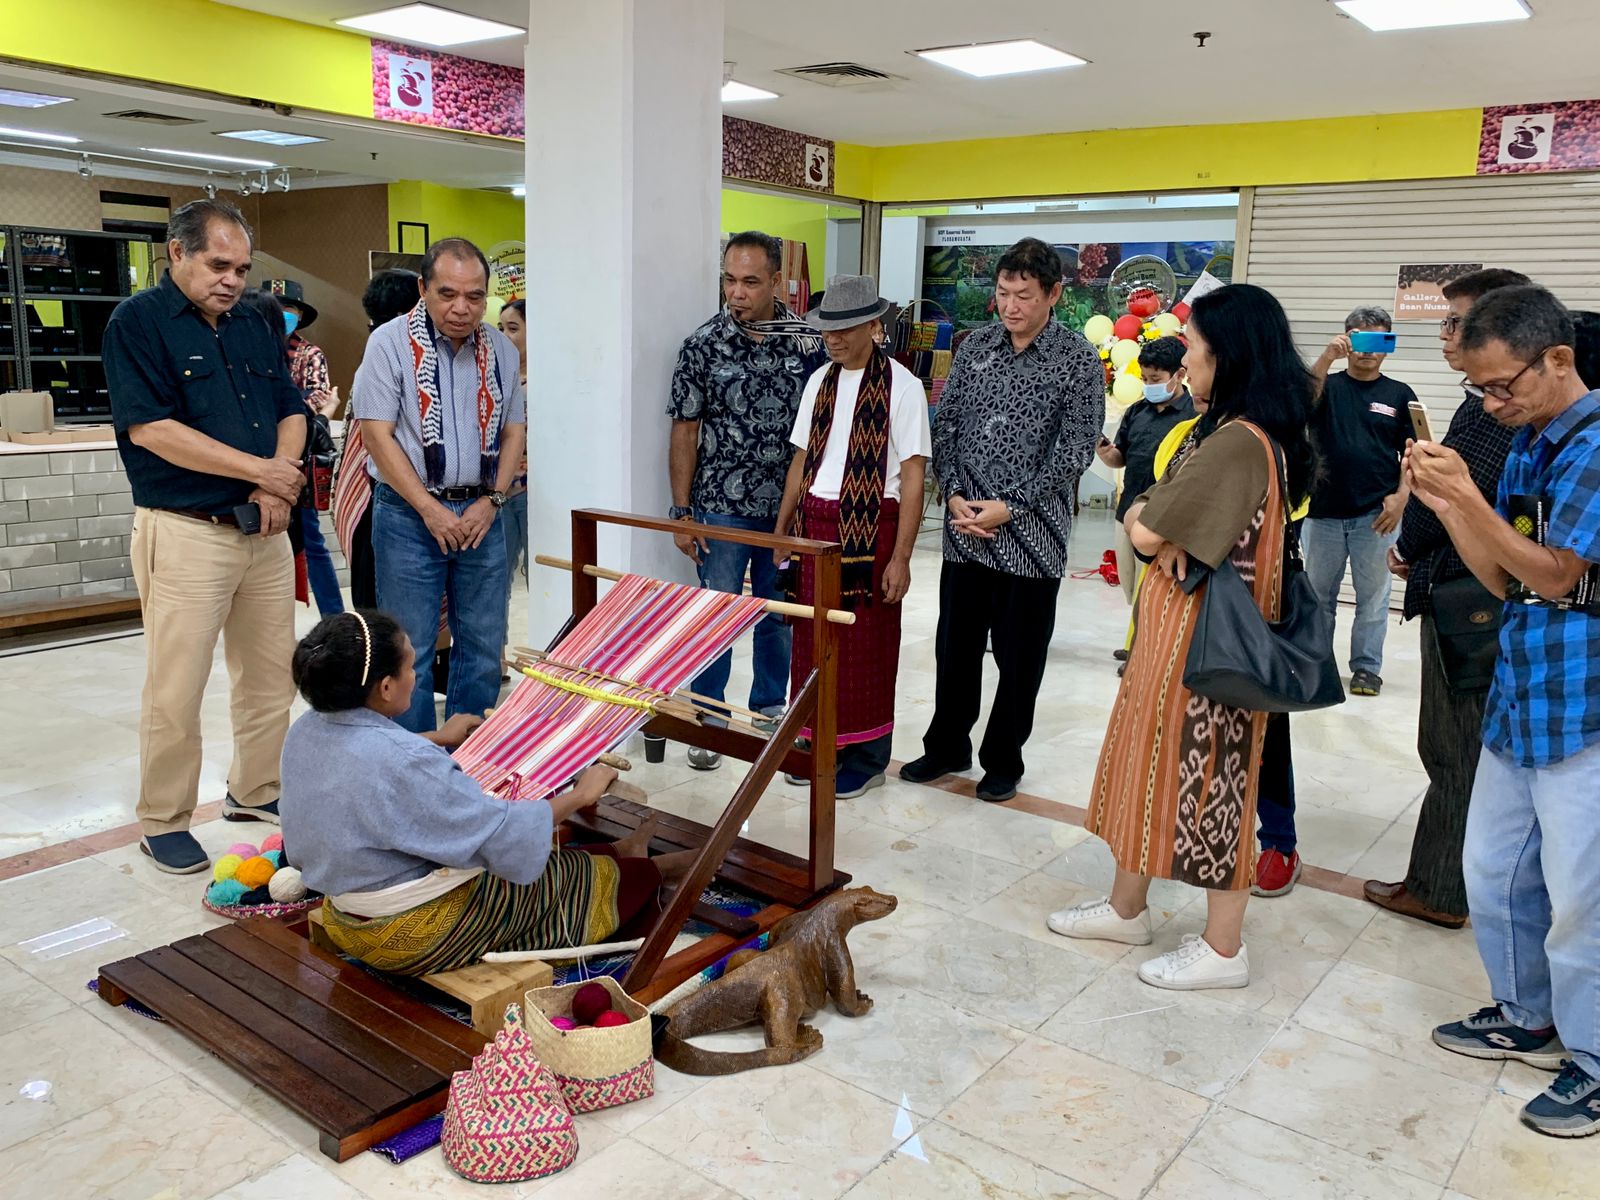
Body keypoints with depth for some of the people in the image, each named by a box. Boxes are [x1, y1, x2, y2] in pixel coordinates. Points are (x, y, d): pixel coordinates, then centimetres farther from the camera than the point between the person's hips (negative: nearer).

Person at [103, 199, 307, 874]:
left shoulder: (254, 328, 14)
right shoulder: (138, 323, -6)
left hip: (264, 531, 6)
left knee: (272, 674, 13)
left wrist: (280, 479, -7)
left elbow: (291, 412, 14)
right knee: (176, 689, 0)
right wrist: (259, 469, -15)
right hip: (184, 533, -6)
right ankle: (163, 822, 15)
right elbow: (150, 428, -16)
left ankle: (255, 792, 29)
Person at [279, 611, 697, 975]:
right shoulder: (404, 763, -35)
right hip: (415, 936, -8)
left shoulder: (306, 732, -8)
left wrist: (439, 738, 29)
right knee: (569, 877, 14)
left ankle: (616, 857, 45)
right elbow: (501, 833, -27)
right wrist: (580, 795, -12)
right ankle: (652, 871, 40)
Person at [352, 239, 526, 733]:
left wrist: (491, 500, -4)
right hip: (409, 512, -4)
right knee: (410, 650, 1)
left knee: (484, 645, 9)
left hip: (480, 512, 4)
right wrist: (431, 510, -14)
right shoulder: (390, 343, -6)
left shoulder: (501, 350, 7)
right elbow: (377, 434, -10)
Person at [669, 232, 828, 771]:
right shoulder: (703, 345, -6)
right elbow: (685, 432, -3)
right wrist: (682, 512, -5)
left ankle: (770, 707, 32)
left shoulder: (809, 341, -2)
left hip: (789, 507, 2)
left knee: (779, 614, 14)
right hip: (722, 509, -2)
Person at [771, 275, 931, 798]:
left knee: (867, 643, 6)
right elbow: (802, 461, 13)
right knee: (816, 638, 11)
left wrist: (901, 557, -14)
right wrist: (780, 534, 12)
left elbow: (912, 476, -10)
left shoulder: (901, 385, -8)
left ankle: (866, 759, 21)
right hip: (815, 524, 5)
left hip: (869, 528, -5)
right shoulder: (819, 381, 8)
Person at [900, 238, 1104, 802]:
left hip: (1031, 536, -3)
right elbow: (945, 426, 7)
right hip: (964, 529, 4)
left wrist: (1009, 507, -14)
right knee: (955, 644, 13)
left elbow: (1075, 451, -9)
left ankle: (1004, 760, 25)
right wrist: (954, 496, -6)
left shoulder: (1078, 360, -6)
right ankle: (947, 746, 31)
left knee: (1019, 656, 8)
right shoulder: (975, 345, 6)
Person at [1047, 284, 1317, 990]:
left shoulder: (1238, 441, -22)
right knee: (1154, 761, 17)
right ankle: (1126, 907, 32)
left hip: (1203, 632, -10)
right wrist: (1168, 533, -12)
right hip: (1178, 622, 10)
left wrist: (1149, 520, -1)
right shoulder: (1251, 433, 11)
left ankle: (1222, 949, 16)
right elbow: (1144, 524, 9)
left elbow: (1143, 531, -22)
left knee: (1205, 773, 1)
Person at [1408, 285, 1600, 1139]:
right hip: (1517, 697, 8)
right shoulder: (1527, 446, 9)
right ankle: (1527, 1019, 36)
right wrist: (1441, 502, -4)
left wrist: (1467, 496, -22)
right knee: (1493, 873, 17)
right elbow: (1503, 581, 8)